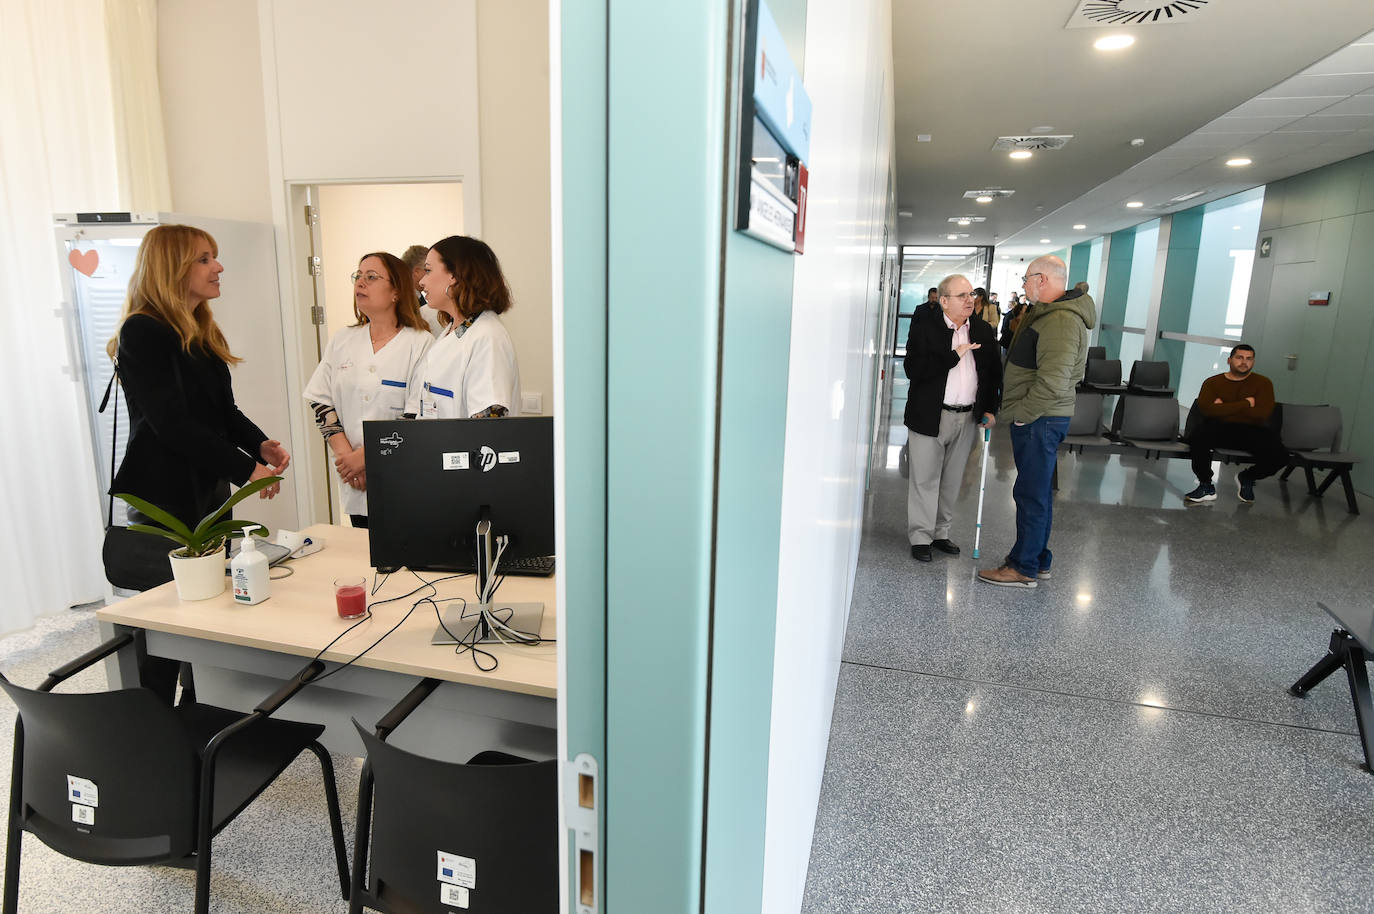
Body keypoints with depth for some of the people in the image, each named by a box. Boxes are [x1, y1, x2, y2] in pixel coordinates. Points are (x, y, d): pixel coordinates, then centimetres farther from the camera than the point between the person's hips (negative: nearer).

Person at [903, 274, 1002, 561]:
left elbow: (994, 372, 14)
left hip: (966, 418, 5)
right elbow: (913, 368, -19)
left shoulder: (983, 329, 7)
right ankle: (920, 538, 13)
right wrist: (954, 355, -21)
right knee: (925, 479, 2)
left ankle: (940, 532, 26)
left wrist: (990, 409, 5)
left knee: (951, 481, 13)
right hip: (930, 416, -4)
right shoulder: (924, 325, -8)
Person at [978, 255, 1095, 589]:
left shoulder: (1061, 322, -20)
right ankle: (1038, 560, 29)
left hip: (1040, 420, -11)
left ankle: (1024, 568, 7)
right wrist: (1017, 410, 15)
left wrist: (1018, 414, -18)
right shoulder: (1047, 314, 15)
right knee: (1038, 491, 17)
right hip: (1035, 418, 11)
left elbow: (1052, 384, -28)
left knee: (1031, 493, -3)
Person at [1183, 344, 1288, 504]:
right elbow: (1207, 409, -13)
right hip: (1219, 428, -2)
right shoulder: (1213, 382, 7)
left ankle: (1247, 477, 12)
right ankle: (1206, 487, -15)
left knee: (1280, 455, -25)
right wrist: (1246, 404, -9)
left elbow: (1262, 414, -8)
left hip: (1252, 430, 2)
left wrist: (1225, 408, -8)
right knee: (1199, 438, -37)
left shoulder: (1263, 383, 8)